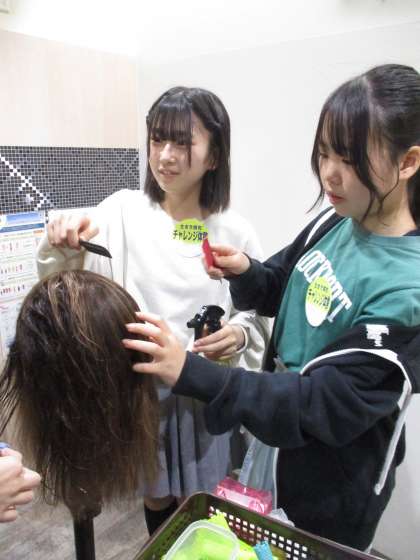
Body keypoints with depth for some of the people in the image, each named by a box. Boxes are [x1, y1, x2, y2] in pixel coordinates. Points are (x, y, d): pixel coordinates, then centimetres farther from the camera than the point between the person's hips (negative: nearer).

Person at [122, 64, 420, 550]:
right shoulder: (333, 224, -10)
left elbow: (331, 405, -29)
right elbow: (279, 288, 6)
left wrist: (191, 374, -36)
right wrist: (244, 272, -18)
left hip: (335, 488, -5)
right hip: (281, 444, 6)